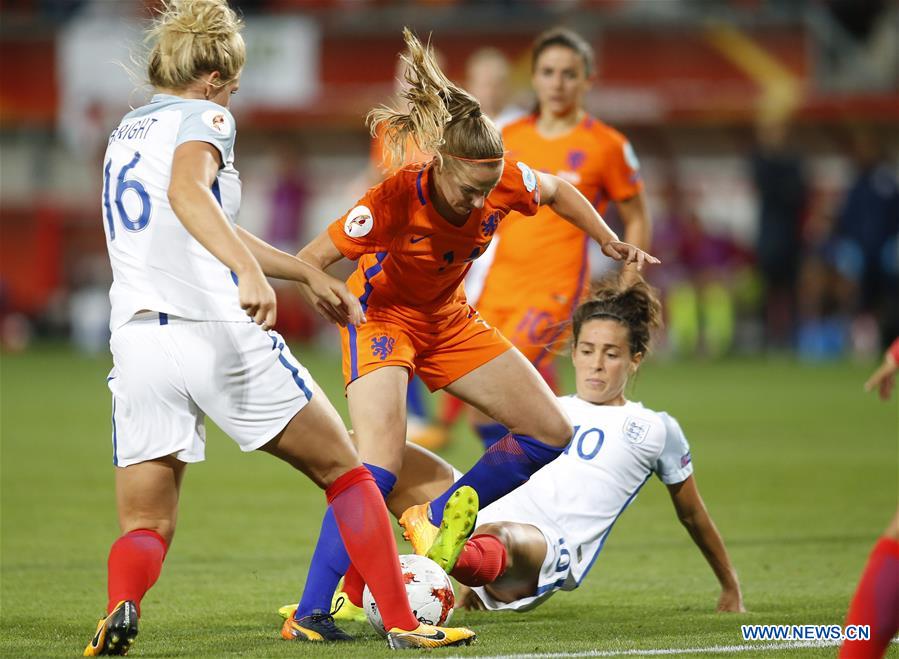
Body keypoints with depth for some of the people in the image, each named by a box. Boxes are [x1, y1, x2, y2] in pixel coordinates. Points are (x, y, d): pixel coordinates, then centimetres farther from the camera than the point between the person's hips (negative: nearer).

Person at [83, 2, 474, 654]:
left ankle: (122, 605, -26)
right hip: (219, 331, -6)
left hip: (137, 342, 6)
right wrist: (251, 271, -34)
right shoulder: (202, 118, 1)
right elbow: (186, 190, -23)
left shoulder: (128, 130, 25)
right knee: (344, 472, 11)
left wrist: (309, 273, 41)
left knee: (145, 528, 7)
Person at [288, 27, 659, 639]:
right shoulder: (395, 201, -35)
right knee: (379, 467, -25)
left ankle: (436, 519, 16)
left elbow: (556, 192, 3)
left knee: (552, 434, 3)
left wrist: (610, 242, 1)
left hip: (449, 319, 6)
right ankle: (309, 615, -22)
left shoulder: (504, 180, -22)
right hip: (383, 318, -6)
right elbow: (312, 259, -31)